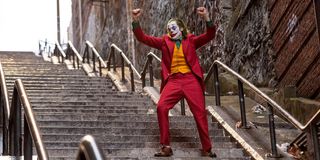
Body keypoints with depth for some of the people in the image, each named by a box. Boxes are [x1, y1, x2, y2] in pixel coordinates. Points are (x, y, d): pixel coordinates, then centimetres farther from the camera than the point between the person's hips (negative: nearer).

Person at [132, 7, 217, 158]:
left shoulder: (191, 40, 10)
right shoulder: (164, 41, 13)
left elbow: (209, 36, -2)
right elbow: (143, 38, 7)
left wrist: (206, 18, -18)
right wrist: (135, 21, -8)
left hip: (190, 79, -1)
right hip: (173, 80, 1)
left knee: (200, 112, -2)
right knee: (161, 107, -19)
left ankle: (207, 149, 10)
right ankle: (166, 147, -11)